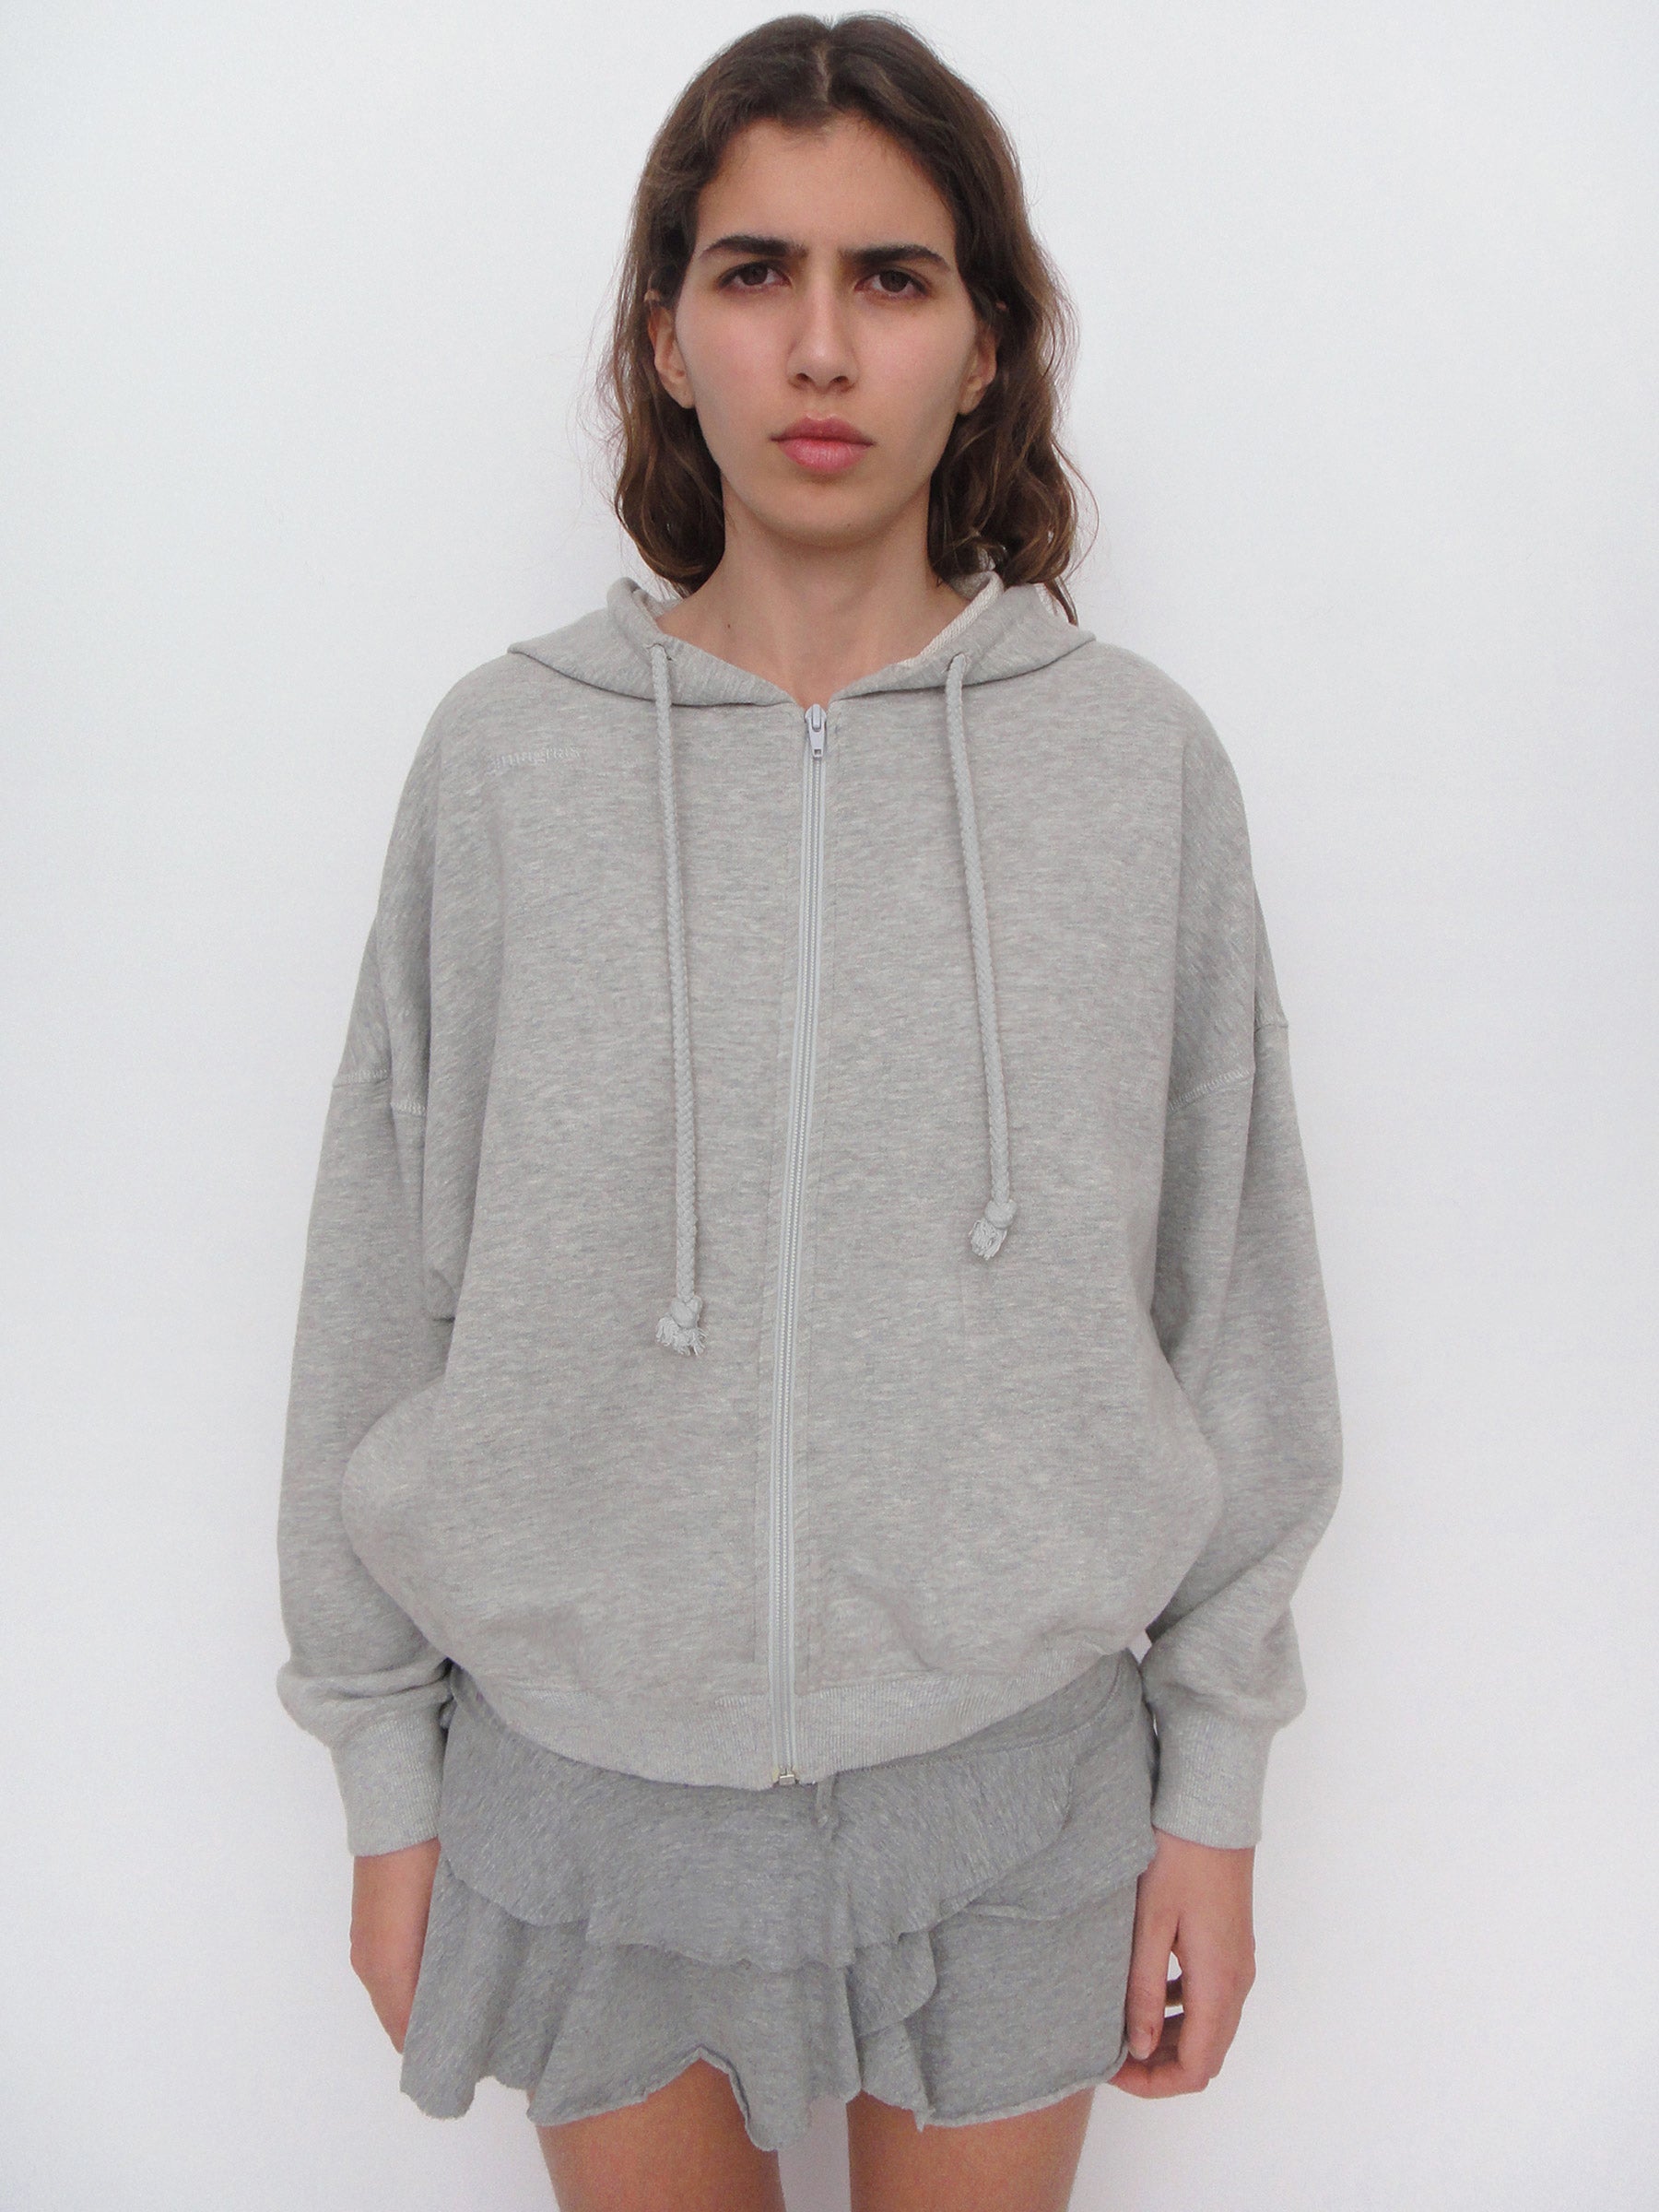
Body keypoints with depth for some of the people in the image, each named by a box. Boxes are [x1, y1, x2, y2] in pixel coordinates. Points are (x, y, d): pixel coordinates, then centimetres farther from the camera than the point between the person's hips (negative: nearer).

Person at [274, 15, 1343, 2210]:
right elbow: (384, 1295, -2)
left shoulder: (1141, 761, -7)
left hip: (1010, 1777, 0)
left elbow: (1235, 1301, -1)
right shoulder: (506, 755, -7)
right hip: (583, 1771, 1)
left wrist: (1217, 1783, 2)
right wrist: (388, 1776, 3)